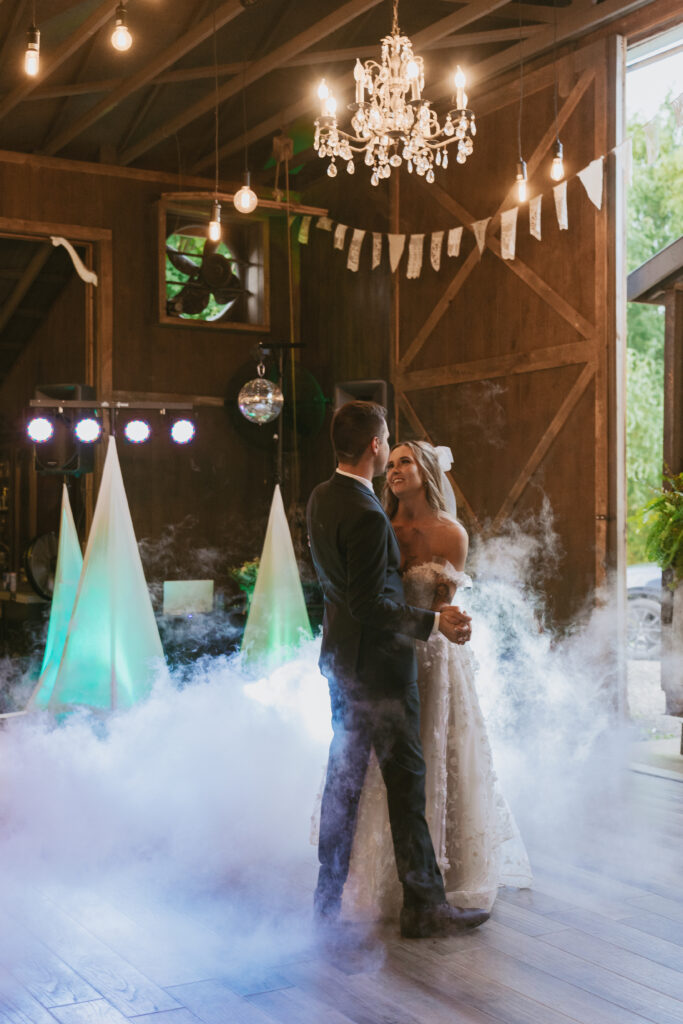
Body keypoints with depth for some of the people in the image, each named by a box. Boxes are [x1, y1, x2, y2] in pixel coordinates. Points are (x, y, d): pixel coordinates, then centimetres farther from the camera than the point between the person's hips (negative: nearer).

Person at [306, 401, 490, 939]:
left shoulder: (321, 499, 6)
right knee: (405, 776, 0)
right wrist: (433, 622, -19)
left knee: (344, 773, 16)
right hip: (379, 662, -9)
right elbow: (369, 605, -24)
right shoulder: (367, 516, -23)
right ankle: (424, 906, 10)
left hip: (342, 657, 9)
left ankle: (329, 899, 26)